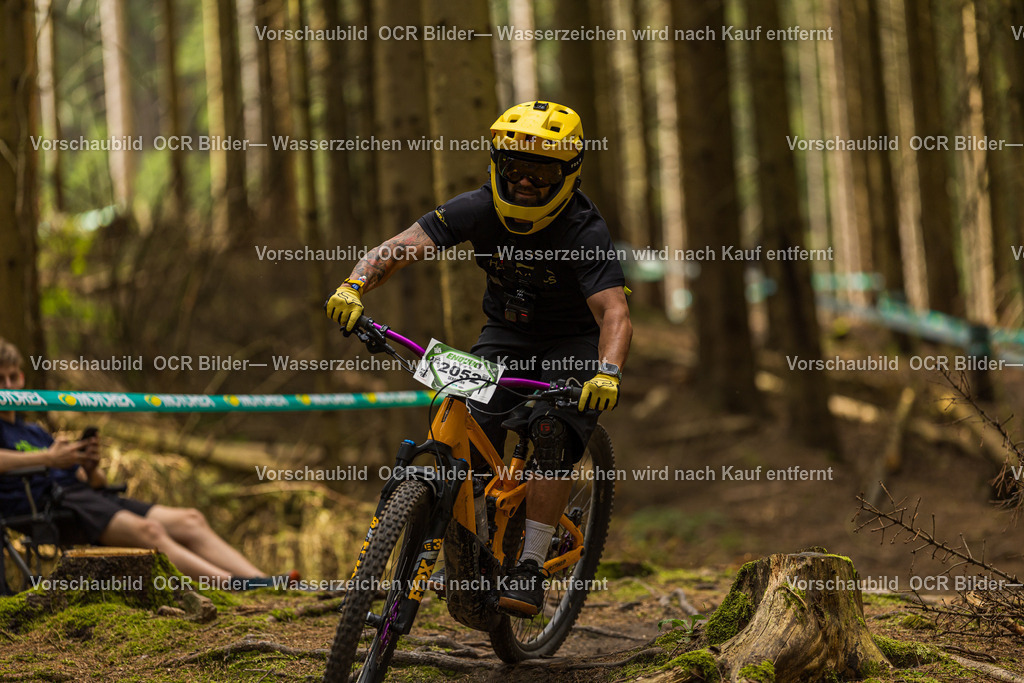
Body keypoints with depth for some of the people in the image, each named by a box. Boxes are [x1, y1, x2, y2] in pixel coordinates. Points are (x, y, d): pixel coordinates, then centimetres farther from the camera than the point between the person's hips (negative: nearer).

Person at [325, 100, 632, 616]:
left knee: (553, 436, -27)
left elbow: (614, 313, -38)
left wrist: (607, 372, -58)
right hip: (506, 333, 3)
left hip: (575, 344, -3)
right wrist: (354, 286, -46)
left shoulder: (583, 230, -28)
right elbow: (396, 249, -26)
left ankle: (530, 570, -19)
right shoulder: (478, 209, -19)